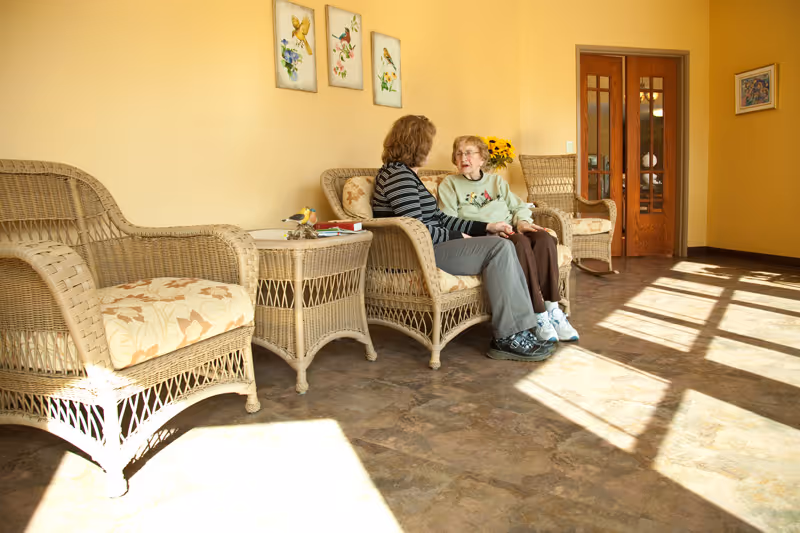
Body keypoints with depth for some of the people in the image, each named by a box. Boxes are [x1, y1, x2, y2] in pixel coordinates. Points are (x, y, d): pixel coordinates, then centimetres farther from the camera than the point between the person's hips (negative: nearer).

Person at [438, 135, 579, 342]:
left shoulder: (497, 181, 27)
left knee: (544, 237, -28)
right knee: (521, 242, -35)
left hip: (510, 232, 5)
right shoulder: (449, 184, 12)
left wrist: (522, 221, -3)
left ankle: (552, 310, -28)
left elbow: (519, 207, 23)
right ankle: (539, 316, -34)